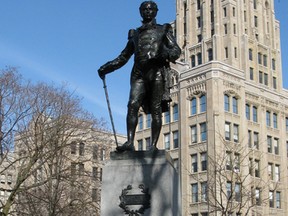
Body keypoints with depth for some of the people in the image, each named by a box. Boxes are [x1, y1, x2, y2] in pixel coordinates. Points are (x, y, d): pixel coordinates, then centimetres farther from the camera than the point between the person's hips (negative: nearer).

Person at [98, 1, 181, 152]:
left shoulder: (163, 30, 18)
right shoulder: (135, 34, 25)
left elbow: (176, 50, 7)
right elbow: (123, 57, 25)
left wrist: (168, 54, -17)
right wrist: (106, 68, 13)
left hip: (157, 71, -2)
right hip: (139, 73, 2)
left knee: (156, 109, -8)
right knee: (133, 105, -16)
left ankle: (153, 145, -11)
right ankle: (130, 142, -24)